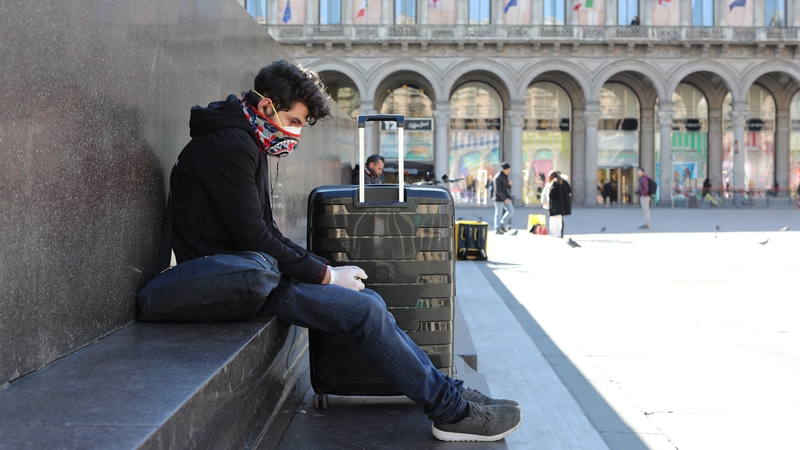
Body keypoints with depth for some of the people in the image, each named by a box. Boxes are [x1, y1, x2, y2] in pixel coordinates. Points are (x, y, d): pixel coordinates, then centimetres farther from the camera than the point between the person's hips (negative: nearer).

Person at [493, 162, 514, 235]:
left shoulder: (505, 176, 10)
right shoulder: (498, 177, -18)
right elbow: (497, 190, -23)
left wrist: (510, 184, -6)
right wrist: (505, 199, -27)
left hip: (506, 197, 8)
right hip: (499, 198, -8)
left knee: (511, 211, 1)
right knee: (499, 213, -2)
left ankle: (503, 225, 14)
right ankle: (497, 229, 6)